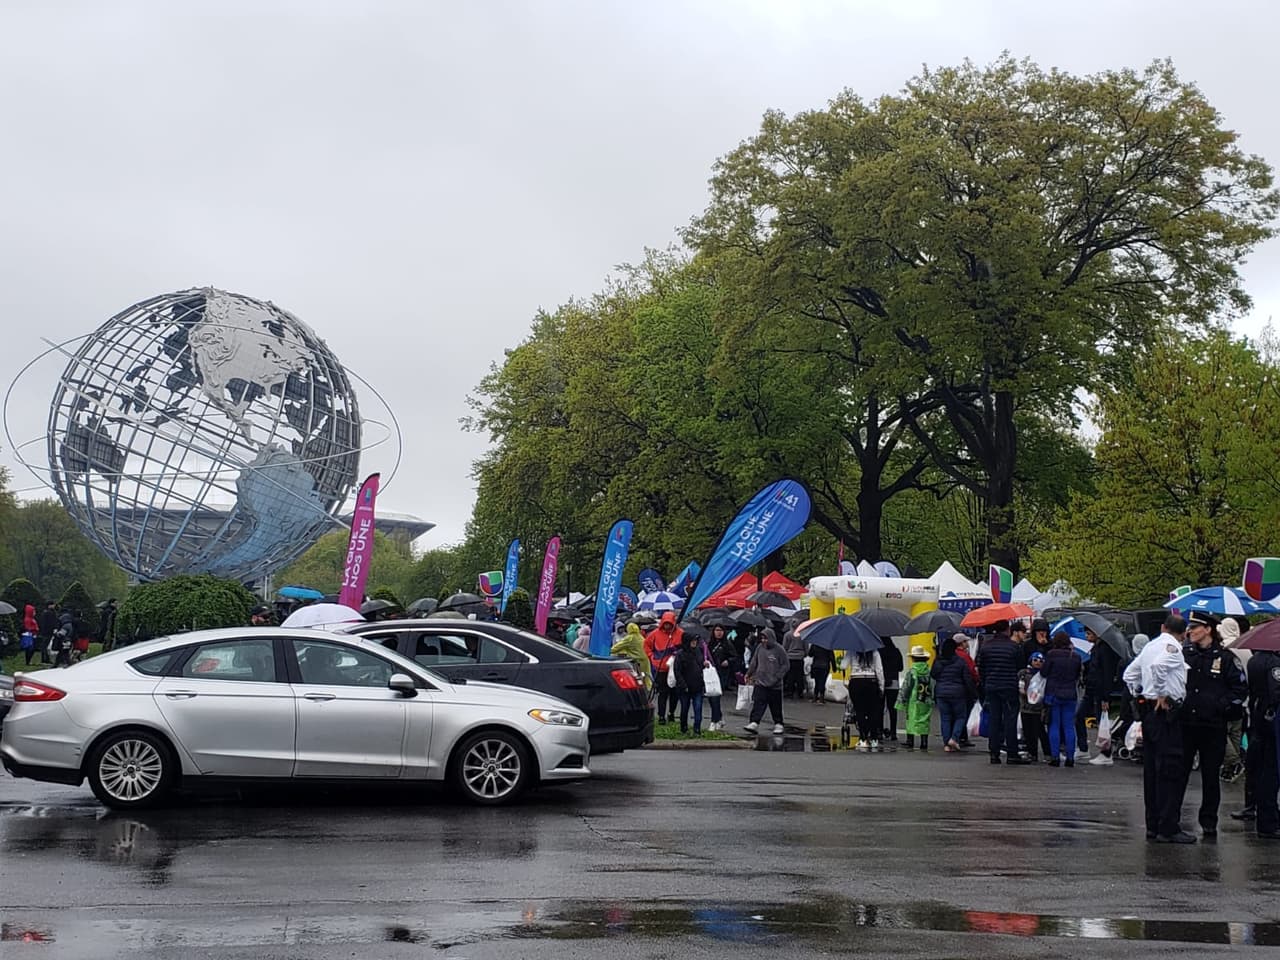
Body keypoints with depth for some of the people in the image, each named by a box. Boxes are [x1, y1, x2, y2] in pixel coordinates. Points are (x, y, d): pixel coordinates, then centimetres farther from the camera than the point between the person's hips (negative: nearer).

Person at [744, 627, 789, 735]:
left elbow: (786, 665, -5)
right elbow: (754, 662, 16)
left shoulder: (779, 649, -8)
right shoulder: (760, 647, 4)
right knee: (758, 704, -8)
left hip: (775, 685, -3)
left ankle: (778, 724, 21)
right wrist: (749, 674, 16)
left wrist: (777, 677, -11)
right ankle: (754, 723, -12)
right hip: (760, 682, 3)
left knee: (776, 706, 7)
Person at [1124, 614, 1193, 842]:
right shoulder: (1172, 646, -9)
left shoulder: (1150, 645, 16)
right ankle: (1168, 828, -9)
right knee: (1170, 770, -7)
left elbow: (1129, 674, 23)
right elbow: (1158, 665, -29)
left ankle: (1153, 825, 15)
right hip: (1166, 712, -9)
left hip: (1148, 710, 9)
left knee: (1151, 769, 11)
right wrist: (1161, 695, -18)